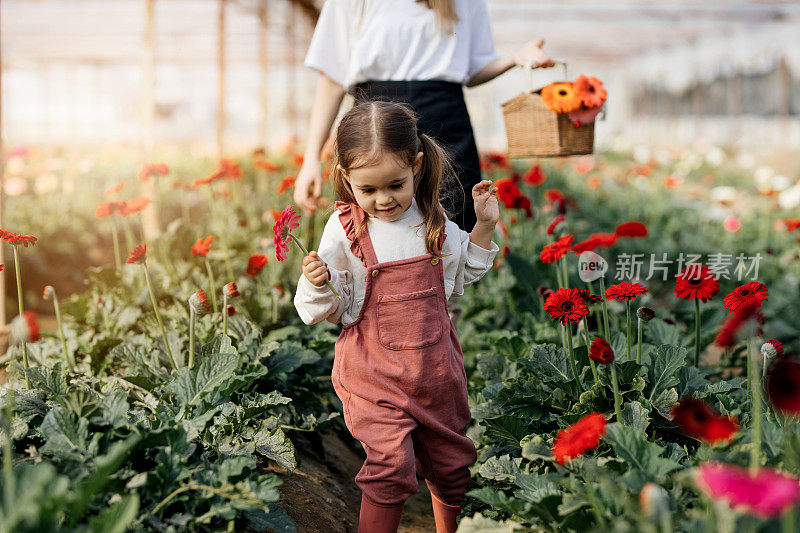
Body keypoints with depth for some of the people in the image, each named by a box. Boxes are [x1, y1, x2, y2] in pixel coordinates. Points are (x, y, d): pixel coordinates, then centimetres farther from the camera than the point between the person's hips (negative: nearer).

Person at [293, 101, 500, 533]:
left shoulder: (432, 220, -1)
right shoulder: (344, 229, -11)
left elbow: (458, 277, 15)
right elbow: (325, 311, -7)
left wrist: (483, 227, 5)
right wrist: (317, 284, -28)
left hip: (434, 364, 4)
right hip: (374, 372, -4)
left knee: (451, 459, 18)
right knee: (391, 465, -19)